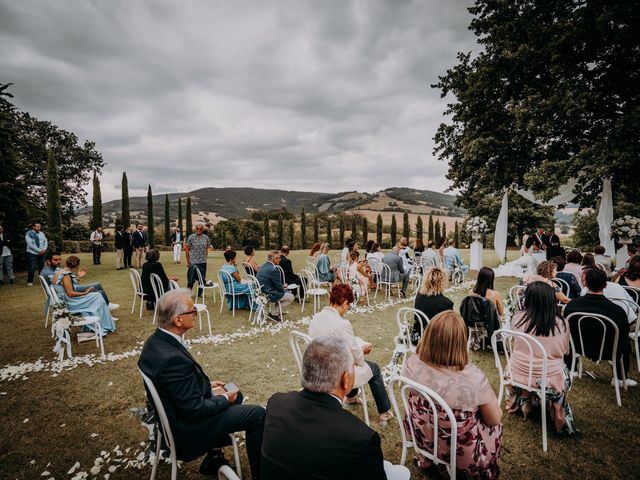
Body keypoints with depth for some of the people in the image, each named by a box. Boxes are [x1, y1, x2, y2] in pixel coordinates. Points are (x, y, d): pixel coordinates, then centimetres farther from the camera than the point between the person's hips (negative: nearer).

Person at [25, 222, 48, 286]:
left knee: (42, 268, 8)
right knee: (31, 268, -3)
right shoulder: (28, 234, -5)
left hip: (42, 253, 5)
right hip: (32, 253, -4)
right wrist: (39, 250, -17)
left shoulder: (41, 233, 11)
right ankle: (30, 282, 9)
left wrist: (44, 249, -8)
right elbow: (30, 244, -13)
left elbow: (46, 242, 10)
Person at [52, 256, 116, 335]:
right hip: (68, 304, -10)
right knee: (97, 297, -3)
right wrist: (85, 293, -12)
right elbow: (70, 293, -23)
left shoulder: (58, 272, 10)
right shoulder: (66, 275, -20)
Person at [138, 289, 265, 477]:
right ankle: (259, 473, 17)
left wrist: (206, 385, 5)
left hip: (177, 411, 9)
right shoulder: (173, 359, -36)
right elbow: (196, 410, -27)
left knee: (236, 395, 23)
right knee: (257, 415, -4)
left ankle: (214, 456, 29)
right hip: (188, 428, -9)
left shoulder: (156, 340, -7)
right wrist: (224, 398, -10)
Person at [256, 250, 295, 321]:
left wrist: (282, 286, 10)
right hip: (268, 295, -10)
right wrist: (283, 288, 5)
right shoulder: (273, 269, -23)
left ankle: (273, 312, 21)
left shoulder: (264, 266, 7)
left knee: (286, 292, 25)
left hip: (261, 293, 10)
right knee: (291, 297, 3)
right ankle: (274, 314, 4)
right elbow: (279, 287, -16)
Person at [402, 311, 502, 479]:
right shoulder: (474, 378, -33)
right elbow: (495, 419, -13)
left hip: (422, 438, 4)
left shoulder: (412, 364, -23)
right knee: (494, 426, 25)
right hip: (459, 450, -3)